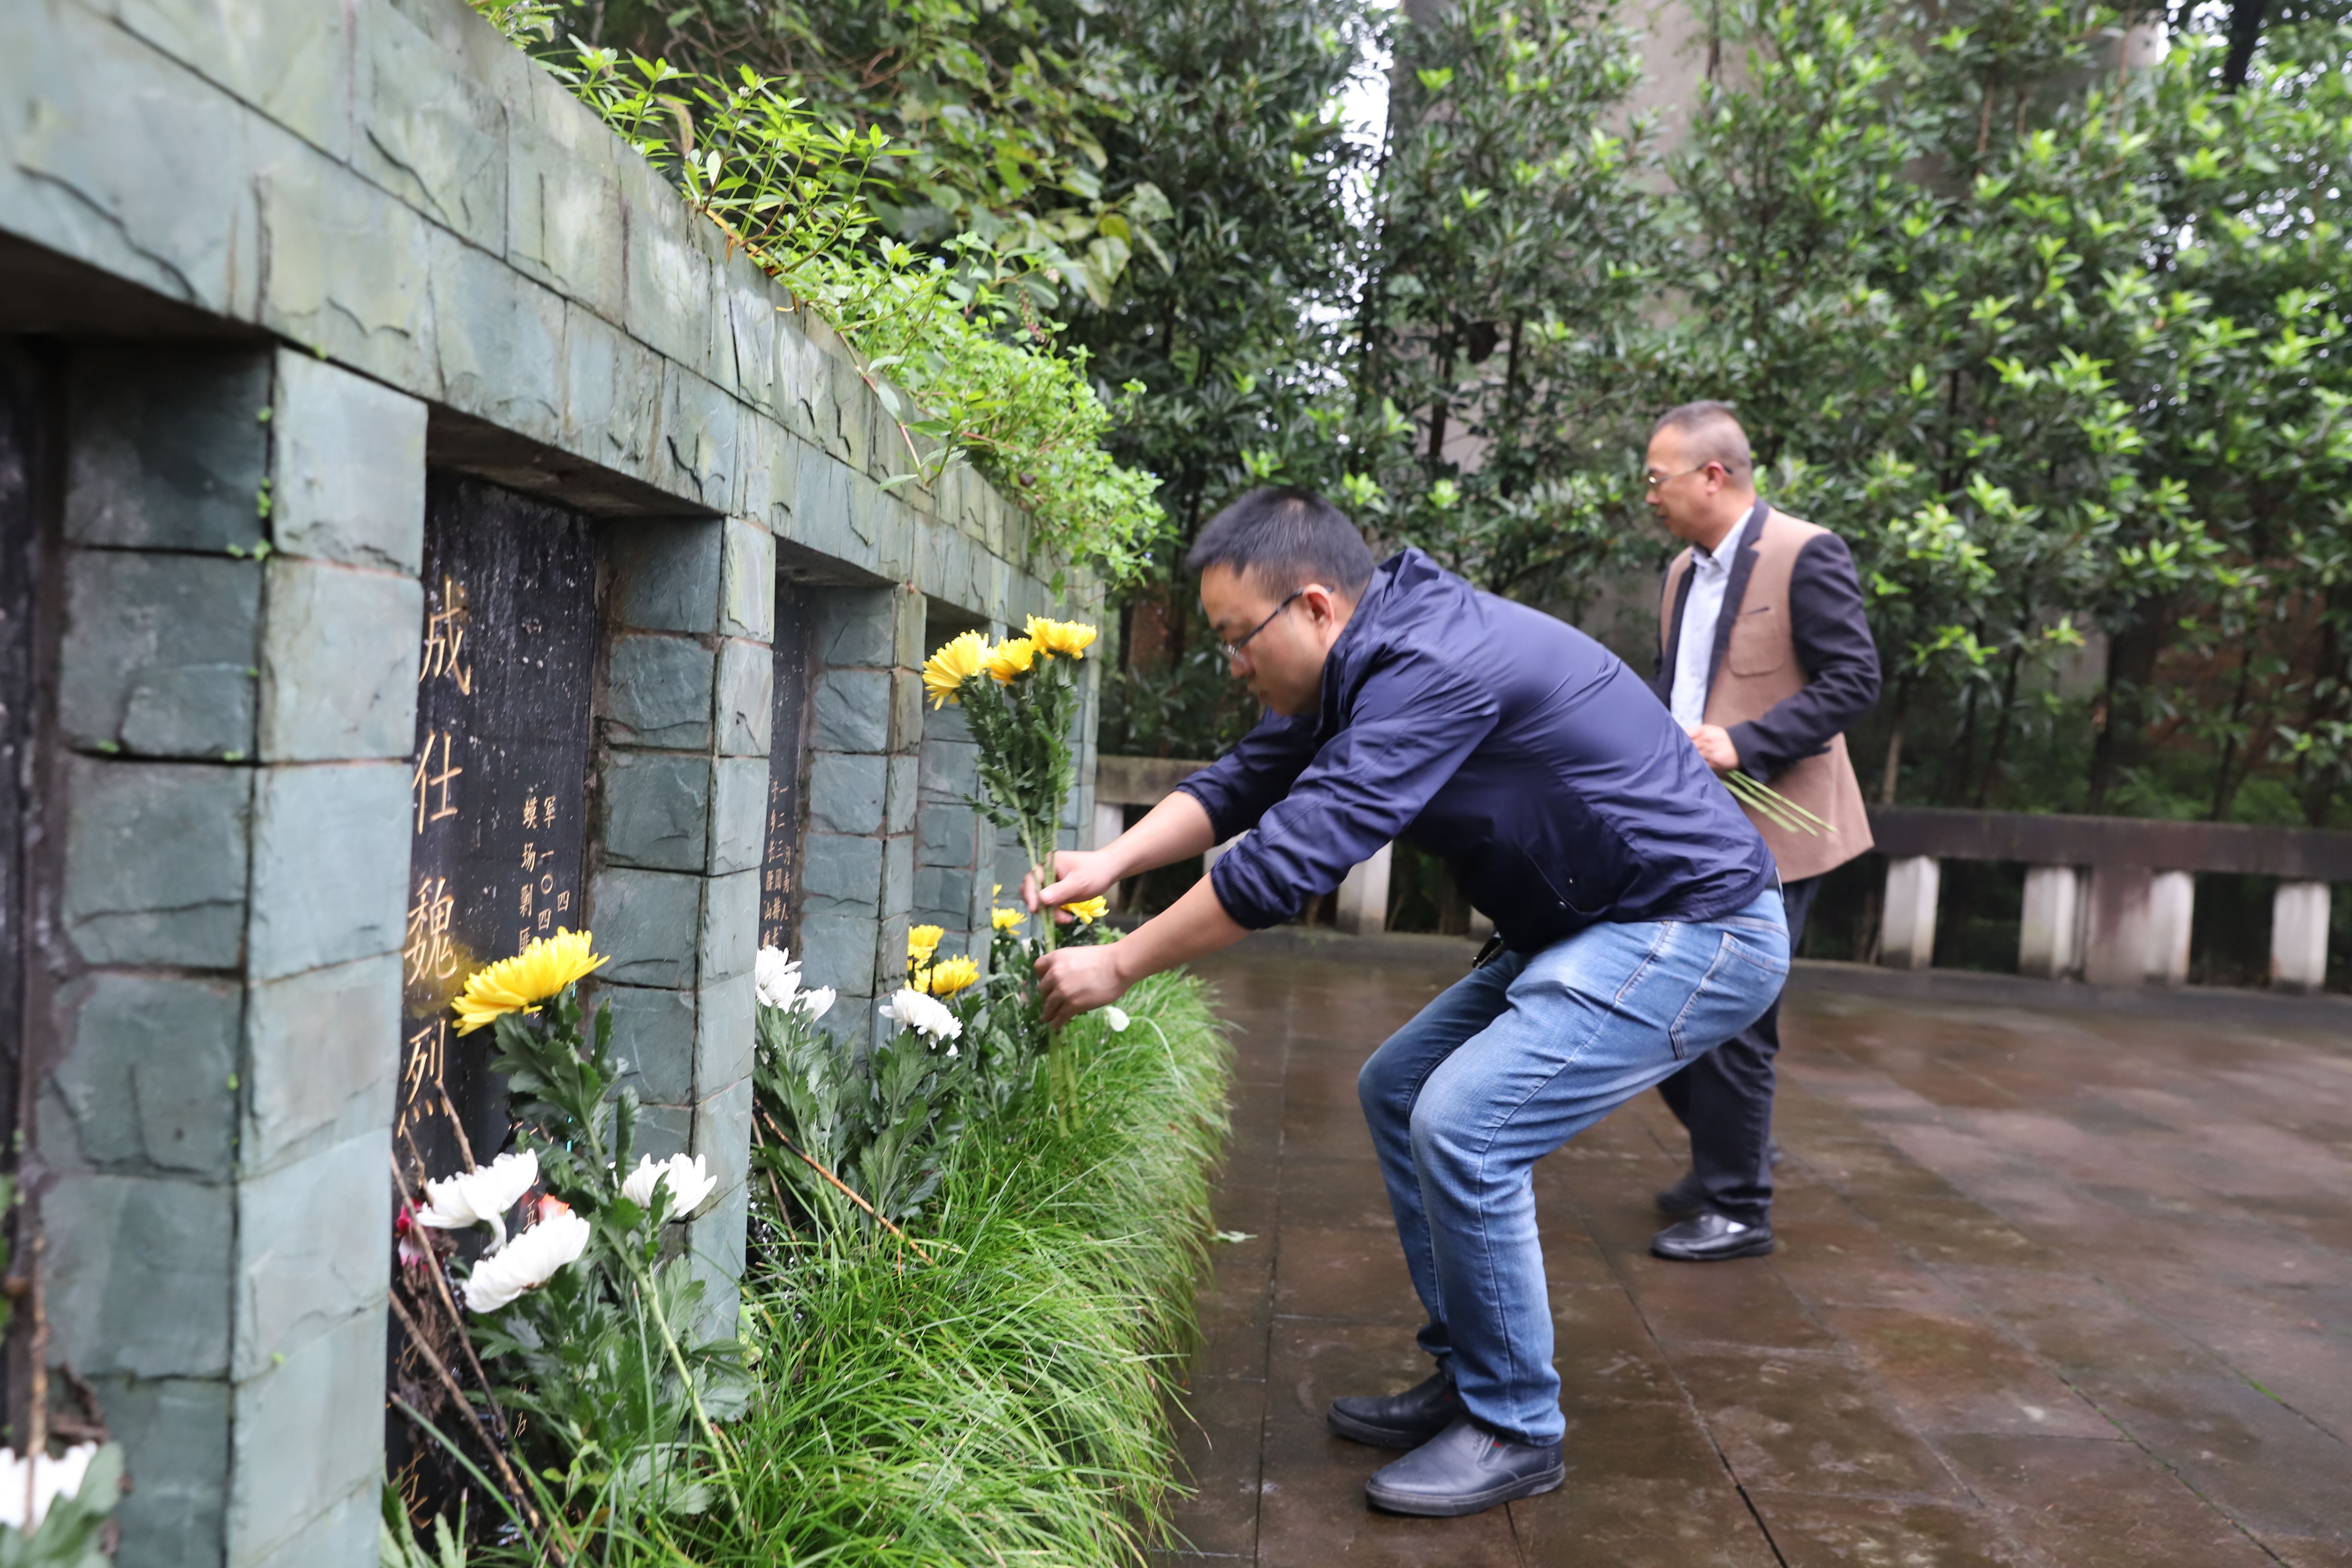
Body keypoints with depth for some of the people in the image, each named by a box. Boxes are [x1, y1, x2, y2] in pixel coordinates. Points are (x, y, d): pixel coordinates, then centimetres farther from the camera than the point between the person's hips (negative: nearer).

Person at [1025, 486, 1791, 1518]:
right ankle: (1466, 1379, 20)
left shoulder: (1437, 664, -27)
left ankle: (1516, 1430, -1)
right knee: (1398, 1088, 11)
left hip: (1695, 930, -10)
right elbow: (1241, 783, 11)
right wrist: (1110, 862, -4)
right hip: (1590, 929, 10)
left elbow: (1295, 853, -29)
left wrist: (1119, 966, -20)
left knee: (1463, 1124, -20)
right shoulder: (1366, 665, 4)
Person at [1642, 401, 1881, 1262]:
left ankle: (1737, 1209, 12)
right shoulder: (1684, 571, 13)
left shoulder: (1806, 556, -11)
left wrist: (1745, 744, -23)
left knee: (1730, 1023, -4)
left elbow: (1854, 681, -15)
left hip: (1767, 833, -8)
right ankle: (1724, 1153, 33)